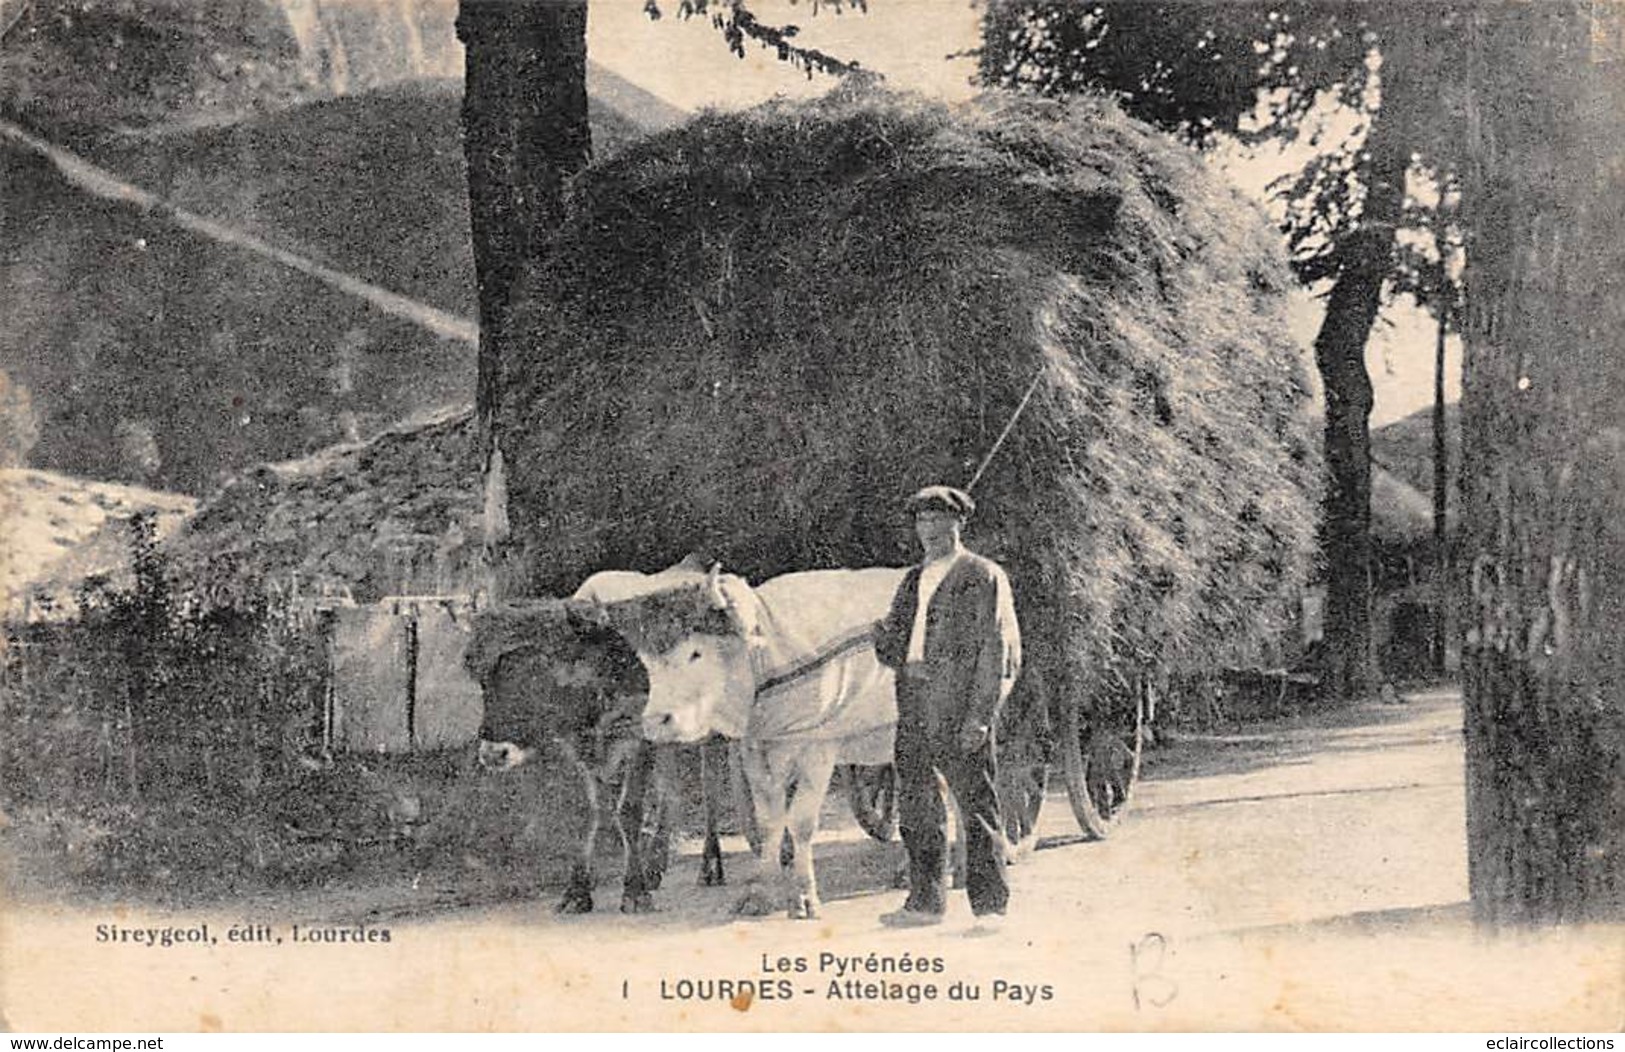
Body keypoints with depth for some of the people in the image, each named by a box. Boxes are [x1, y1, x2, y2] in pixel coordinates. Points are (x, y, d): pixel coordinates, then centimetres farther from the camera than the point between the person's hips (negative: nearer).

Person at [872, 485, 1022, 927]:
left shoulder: (984, 576, 0)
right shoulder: (913, 580, 20)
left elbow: (994, 649, -7)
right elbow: (890, 643, 22)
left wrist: (979, 715, -15)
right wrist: (885, 638, -3)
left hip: (962, 708, -6)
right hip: (915, 707, 6)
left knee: (976, 806, -3)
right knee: (916, 807, 8)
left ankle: (990, 905, 3)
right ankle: (924, 902, 17)